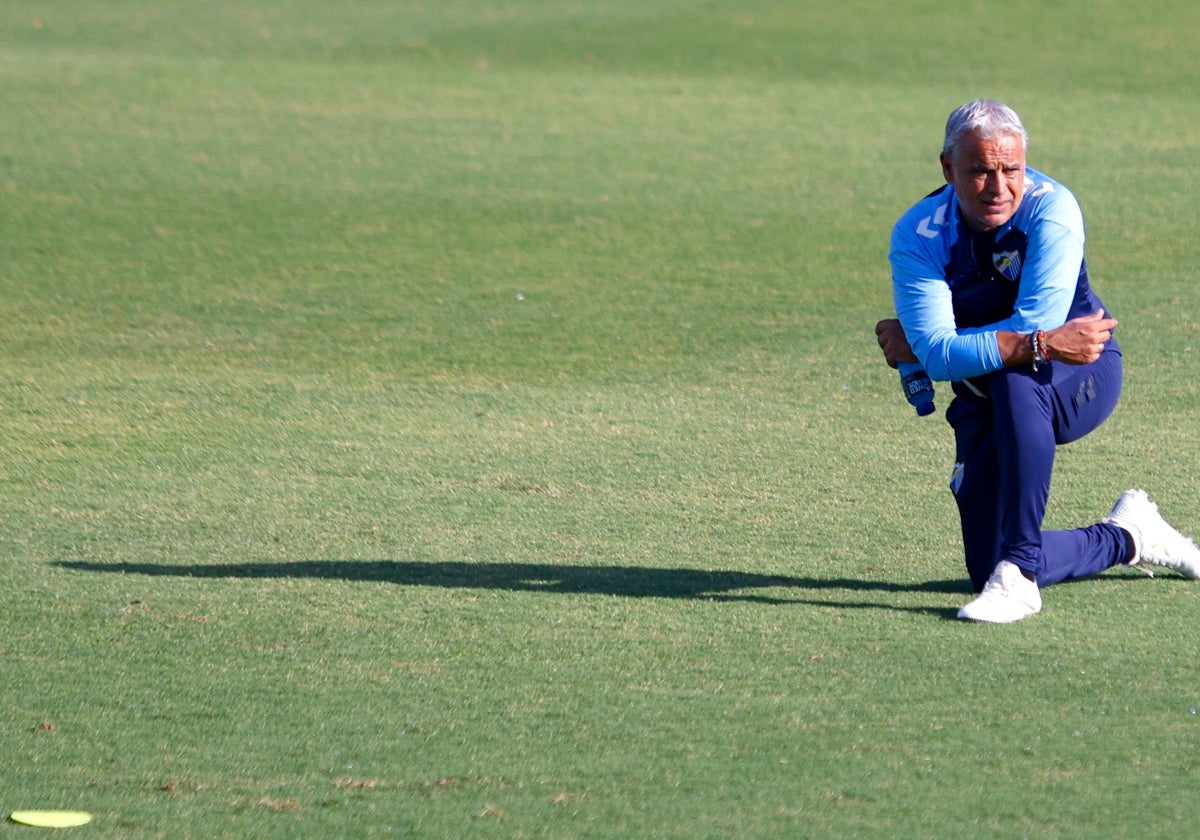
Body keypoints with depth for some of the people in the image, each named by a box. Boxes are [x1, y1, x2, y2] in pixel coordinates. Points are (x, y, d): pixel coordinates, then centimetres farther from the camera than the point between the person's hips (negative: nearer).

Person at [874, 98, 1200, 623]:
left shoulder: (1050, 209, -23)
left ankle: (1018, 576, -36)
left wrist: (913, 344, -24)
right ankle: (1125, 537, 24)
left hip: (1081, 379, -3)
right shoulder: (917, 236, -17)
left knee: (1015, 379, -40)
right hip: (985, 399, 4)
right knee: (986, 574, -5)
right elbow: (940, 357, -27)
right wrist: (1041, 344, -41)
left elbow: (1036, 324, -30)